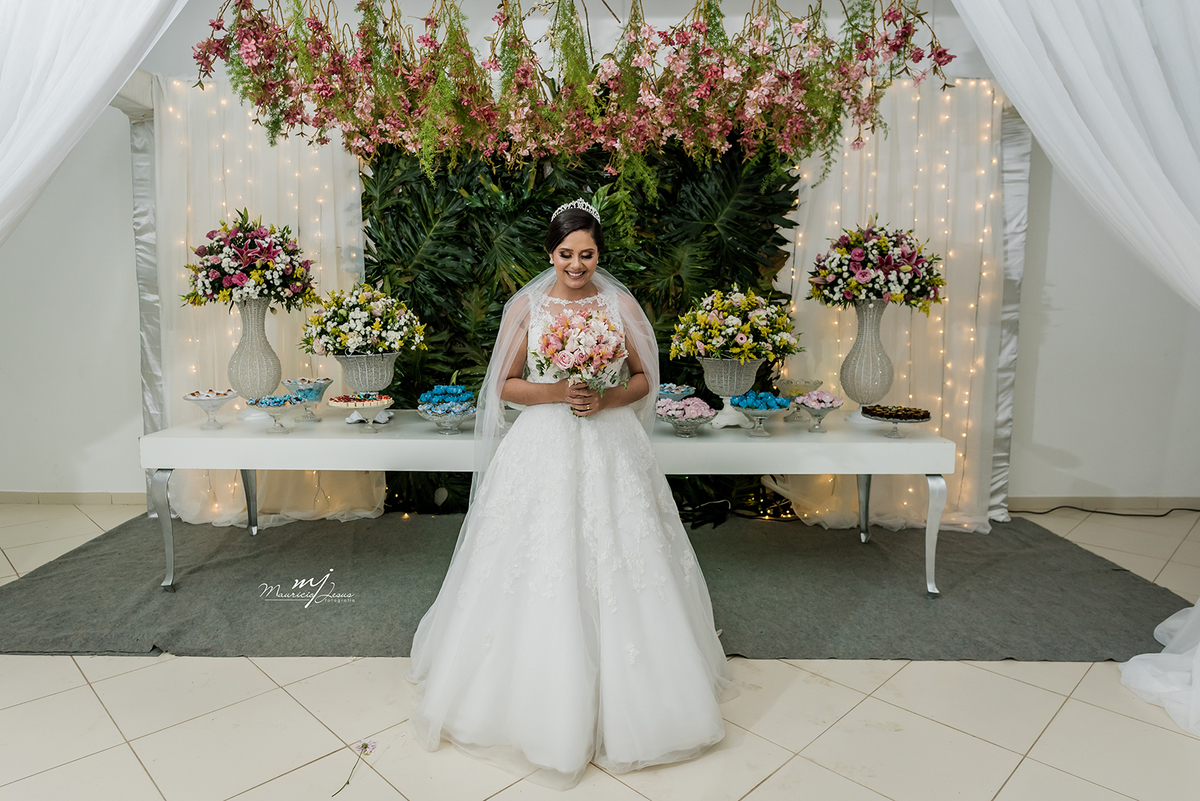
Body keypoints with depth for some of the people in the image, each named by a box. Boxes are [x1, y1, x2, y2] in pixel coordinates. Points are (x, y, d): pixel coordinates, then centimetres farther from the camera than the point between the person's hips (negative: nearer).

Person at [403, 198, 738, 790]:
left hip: (610, 451, 1)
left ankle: (619, 702, 27)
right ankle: (538, 703, 24)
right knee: (537, 570, 2)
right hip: (543, 450, -1)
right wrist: (557, 391, -14)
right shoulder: (525, 307, 1)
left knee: (616, 568, 5)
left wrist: (606, 399, -12)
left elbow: (644, 378, 7)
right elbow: (506, 385, 2)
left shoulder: (620, 305, 3)